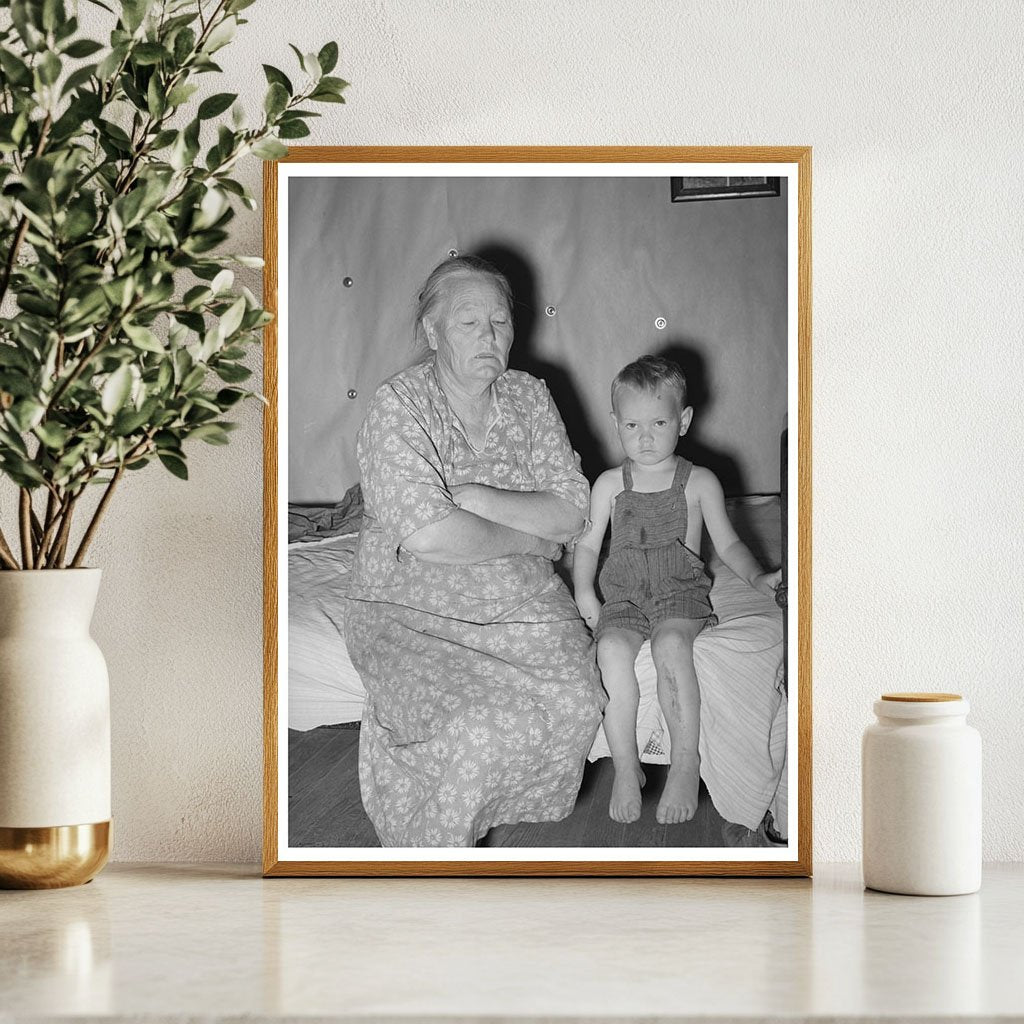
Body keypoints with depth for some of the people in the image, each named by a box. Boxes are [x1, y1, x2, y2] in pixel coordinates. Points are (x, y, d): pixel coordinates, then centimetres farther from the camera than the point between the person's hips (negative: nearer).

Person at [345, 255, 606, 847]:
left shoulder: (528, 396, 5)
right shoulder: (399, 406, -11)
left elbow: (571, 513, -3)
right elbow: (427, 534, -23)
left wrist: (478, 498, -17)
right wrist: (528, 536, -11)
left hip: (520, 600, 5)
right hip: (413, 607, -4)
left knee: (576, 706, -22)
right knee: (477, 728, -29)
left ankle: (502, 815, 5)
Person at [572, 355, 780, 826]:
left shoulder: (699, 482, 7)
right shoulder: (609, 484, 11)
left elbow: (728, 544, 10)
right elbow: (587, 543, 17)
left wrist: (757, 577, -8)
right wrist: (583, 590, 0)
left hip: (682, 592, -2)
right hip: (622, 596, 2)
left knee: (671, 643, -35)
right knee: (612, 648, -31)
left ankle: (685, 762, -26)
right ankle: (625, 766, -23)